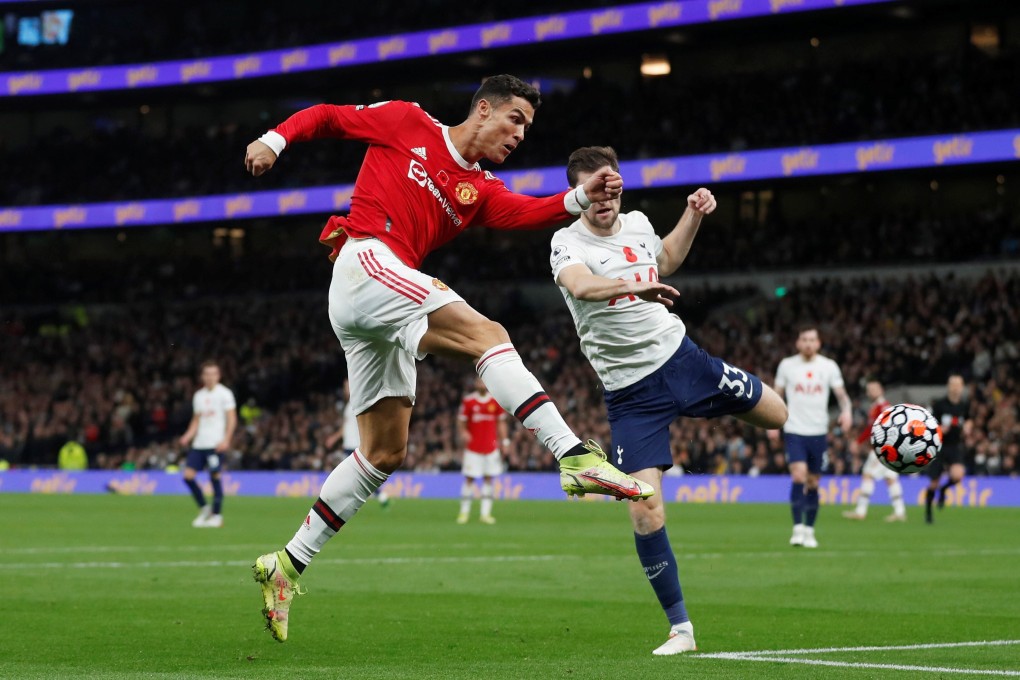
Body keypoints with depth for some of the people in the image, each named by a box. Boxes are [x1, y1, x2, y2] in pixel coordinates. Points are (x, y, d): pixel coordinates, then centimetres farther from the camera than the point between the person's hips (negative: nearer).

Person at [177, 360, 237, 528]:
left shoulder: (224, 393, -2)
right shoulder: (199, 395, 14)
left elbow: (232, 419, -5)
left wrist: (226, 439, -15)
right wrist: (188, 436, 4)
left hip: (216, 443, -5)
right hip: (199, 443, 5)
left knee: (215, 476, -6)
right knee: (188, 475, -4)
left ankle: (217, 515, 4)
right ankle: (204, 508, 12)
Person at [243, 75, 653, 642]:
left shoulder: (481, 189, 18)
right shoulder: (407, 124, 7)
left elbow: (522, 212, -2)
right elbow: (326, 117, 12)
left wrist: (580, 198, -20)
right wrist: (275, 140, -5)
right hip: (366, 261, -8)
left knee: (385, 453, 9)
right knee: (485, 334, -24)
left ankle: (287, 565, 17)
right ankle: (576, 457, -37)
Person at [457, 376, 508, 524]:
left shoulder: (496, 401, 4)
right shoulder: (468, 401, -2)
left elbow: (501, 423, 10)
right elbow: (461, 422, 2)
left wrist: (504, 441, 4)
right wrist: (463, 433, -18)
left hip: (491, 448, 2)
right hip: (473, 448, -2)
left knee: (488, 479, 2)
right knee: (469, 479, -5)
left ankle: (485, 513, 5)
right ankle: (464, 512, 2)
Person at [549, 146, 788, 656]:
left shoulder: (637, 223, 2)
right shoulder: (568, 244, -17)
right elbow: (580, 286, -41)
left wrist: (693, 216, 12)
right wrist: (634, 285, -59)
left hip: (680, 357, 5)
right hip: (631, 391, -5)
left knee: (777, 415, 14)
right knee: (645, 509, -15)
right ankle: (680, 628, -1)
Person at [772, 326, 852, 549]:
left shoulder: (829, 366, 3)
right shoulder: (787, 365, 2)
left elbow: (841, 394, 3)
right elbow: (777, 396, 10)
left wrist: (846, 411, -17)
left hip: (818, 432, 2)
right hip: (794, 430, -2)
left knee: (813, 483, 7)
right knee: (798, 475, -18)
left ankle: (809, 531, 17)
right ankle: (798, 528, -15)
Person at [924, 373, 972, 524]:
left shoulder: (965, 404, 2)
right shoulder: (939, 404, -8)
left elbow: (968, 421, 21)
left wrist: (967, 427, -1)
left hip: (956, 447, 2)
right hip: (939, 446, -2)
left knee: (957, 475, -25)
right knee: (934, 483, 3)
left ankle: (943, 489, 9)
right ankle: (928, 511, 28)